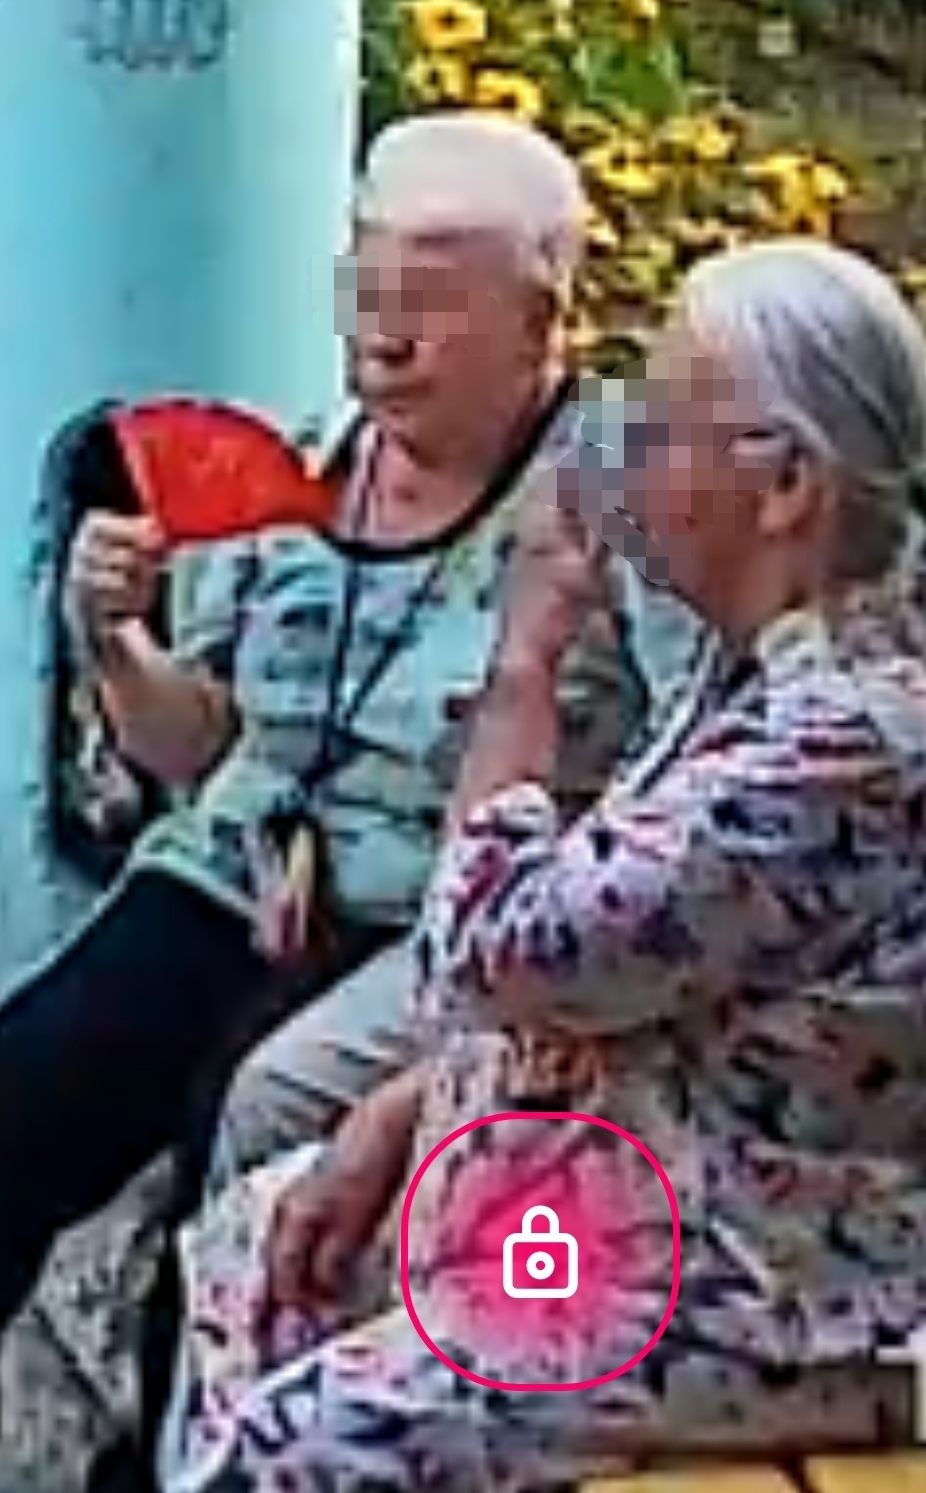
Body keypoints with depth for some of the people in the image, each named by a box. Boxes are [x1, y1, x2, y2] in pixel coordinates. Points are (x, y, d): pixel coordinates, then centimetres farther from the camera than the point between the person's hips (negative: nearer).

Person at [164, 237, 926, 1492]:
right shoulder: (784, 660, 4)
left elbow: (498, 953, -25)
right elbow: (583, 943, 12)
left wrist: (526, 656, -16)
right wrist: (396, 1115, 3)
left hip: (754, 1287, -10)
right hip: (629, 1171, 10)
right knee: (244, 1255, 13)